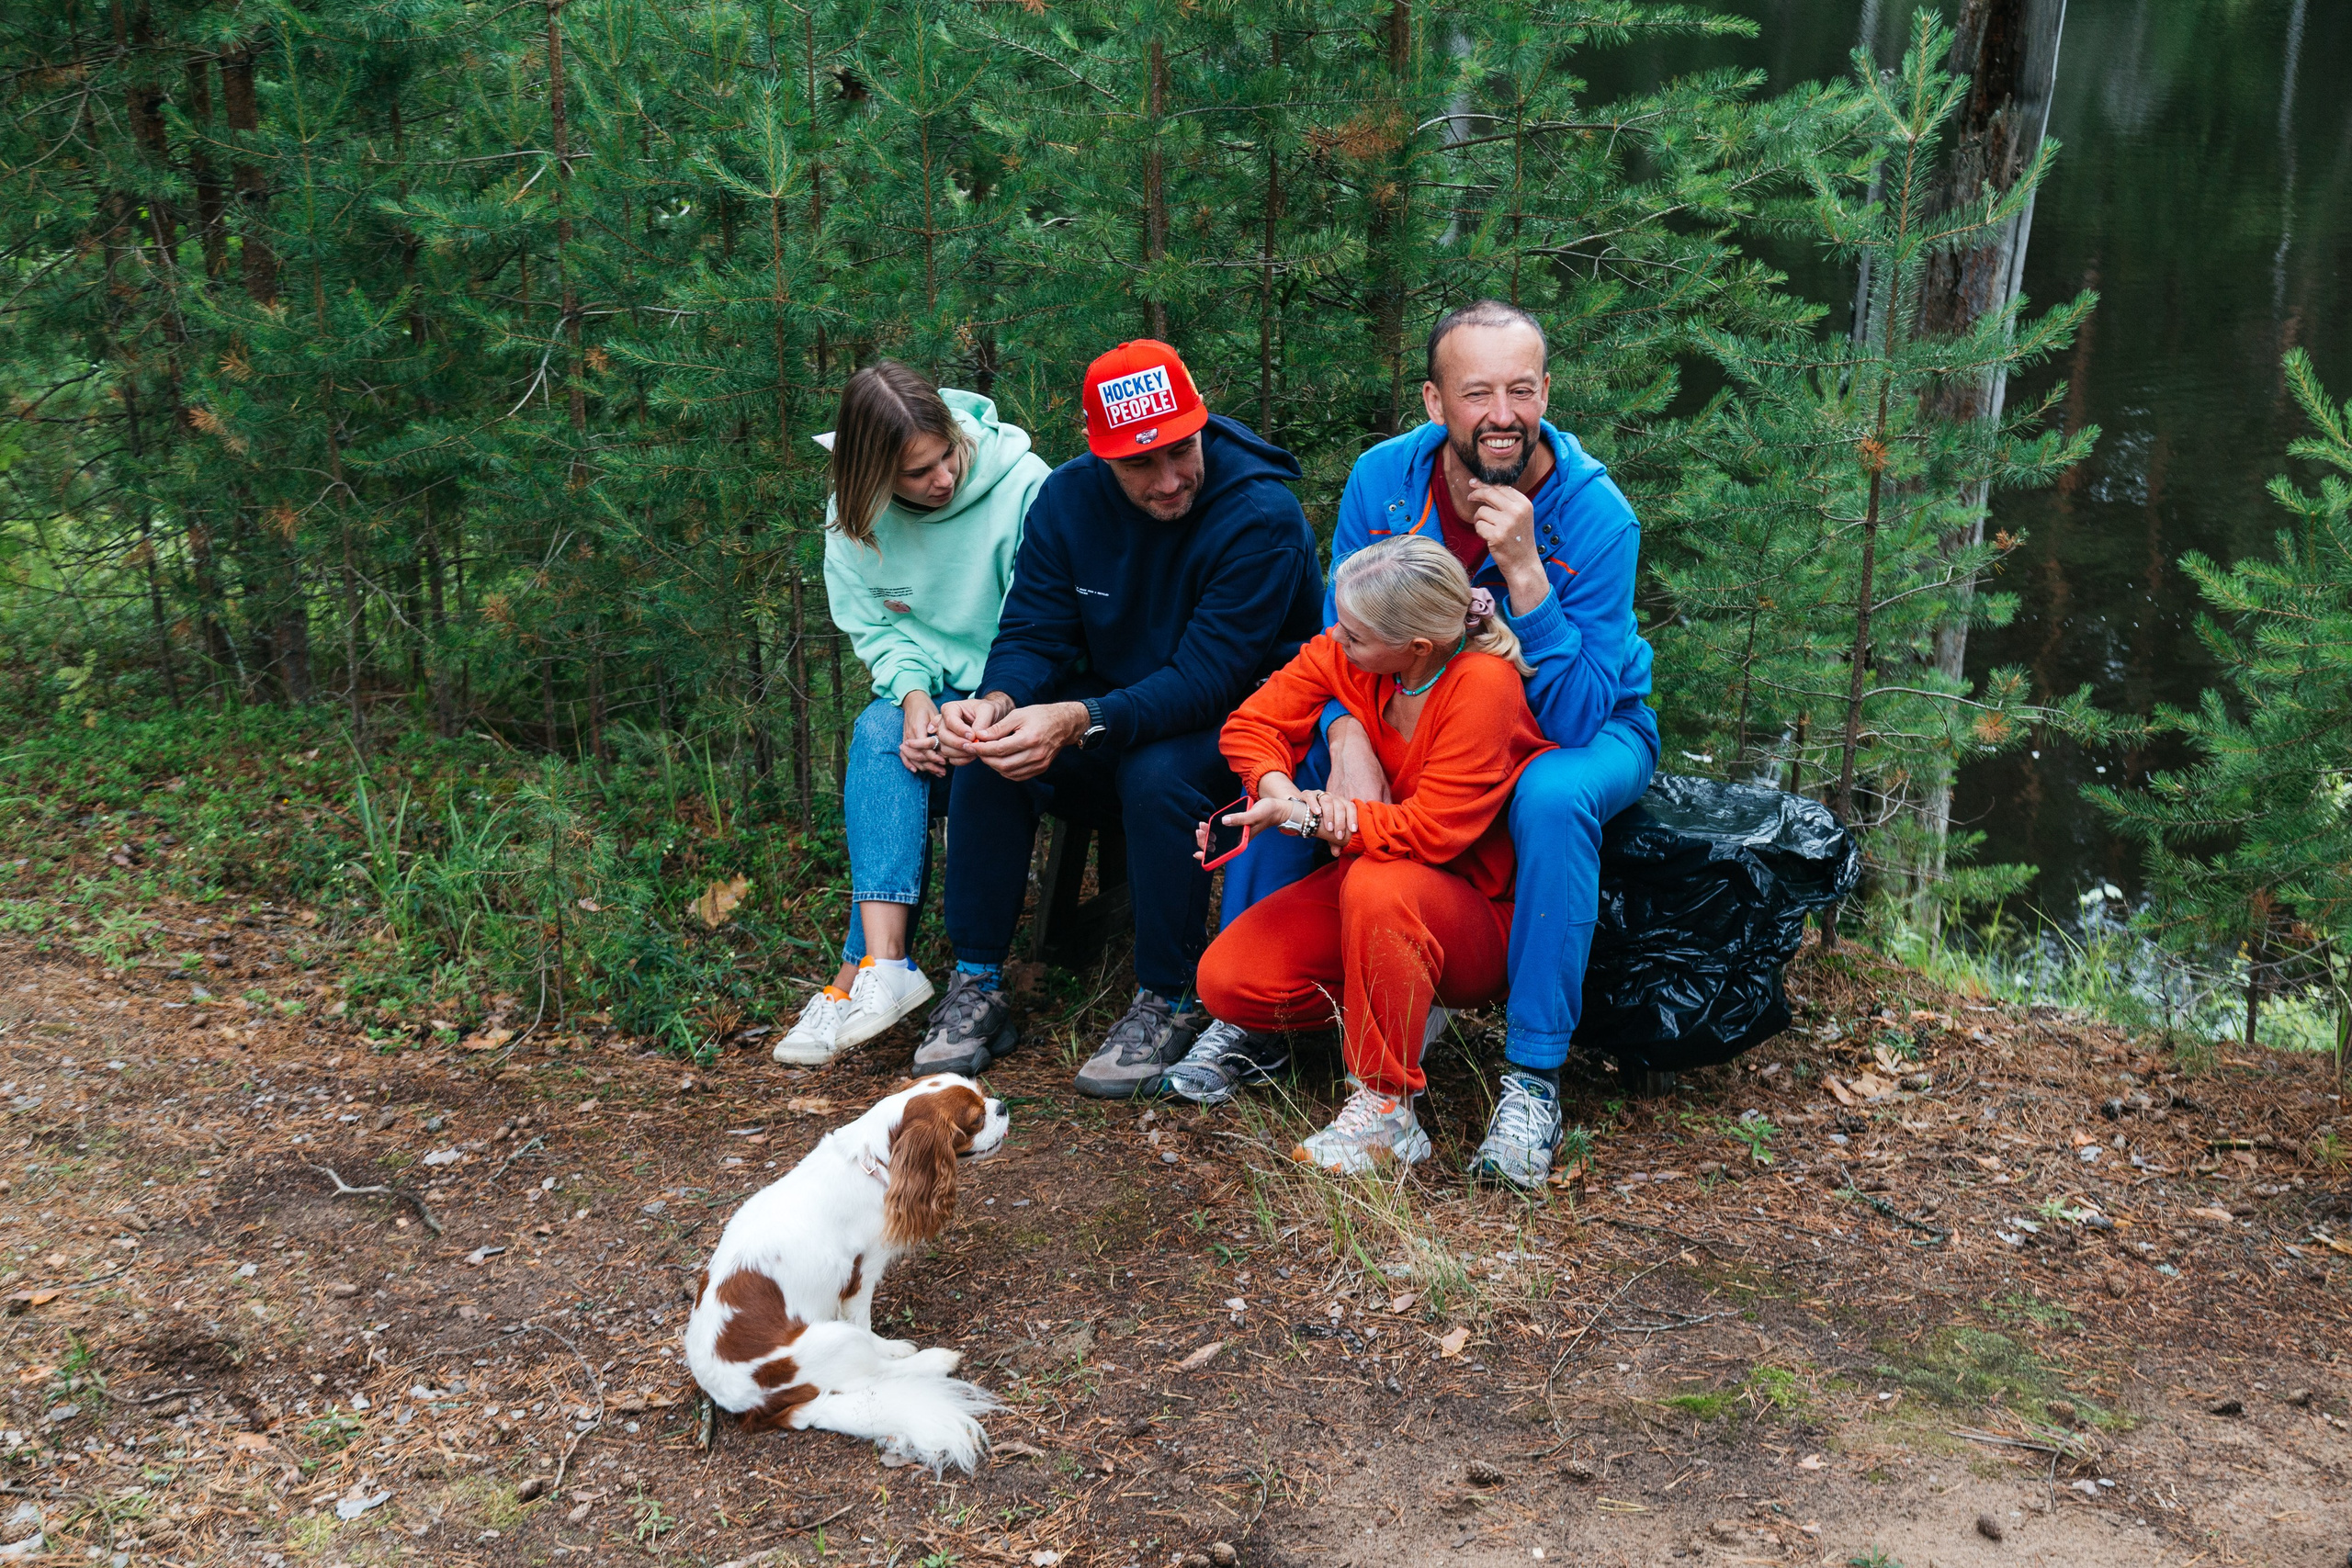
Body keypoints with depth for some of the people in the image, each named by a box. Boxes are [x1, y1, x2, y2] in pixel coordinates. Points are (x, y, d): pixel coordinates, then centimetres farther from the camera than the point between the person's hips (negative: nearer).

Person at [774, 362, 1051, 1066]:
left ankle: (862, 972, -25)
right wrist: (914, 694, -20)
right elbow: (874, 629, 1)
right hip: (924, 687, 4)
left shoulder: (1022, 485, -16)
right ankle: (886, 962, -41)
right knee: (881, 733, -31)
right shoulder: (853, 515, -3)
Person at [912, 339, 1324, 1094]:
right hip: (1111, 724, 5)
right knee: (990, 752, -19)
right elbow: (1033, 633, -7)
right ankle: (976, 987, -8)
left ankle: (1170, 1003, -18)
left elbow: (1206, 678, -29)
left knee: (1157, 774, -36)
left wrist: (1079, 721, -43)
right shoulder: (1069, 497, -5)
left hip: (1235, 726, -5)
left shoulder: (1262, 516, -23)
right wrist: (998, 702, -31)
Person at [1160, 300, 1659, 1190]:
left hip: (1588, 733, -3)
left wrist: (1524, 572, -39)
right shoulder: (1383, 480, -14)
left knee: (1553, 796, -38)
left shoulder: (1596, 518, -25)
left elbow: (1574, 718, -28)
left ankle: (1534, 1074, -24)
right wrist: (1348, 741, -31)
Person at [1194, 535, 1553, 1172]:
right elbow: (1252, 724, -2)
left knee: (1377, 886, -41)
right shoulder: (1344, 653, -8)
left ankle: (1386, 1111, -25)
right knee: (1226, 981, -12)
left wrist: (1305, 818, -29)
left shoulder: (1483, 683, -26)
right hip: (1376, 870, 7)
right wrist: (1282, 791, -23)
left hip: (1478, 912, -6)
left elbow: (1431, 830, -28)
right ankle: (1400, 1009, 10)